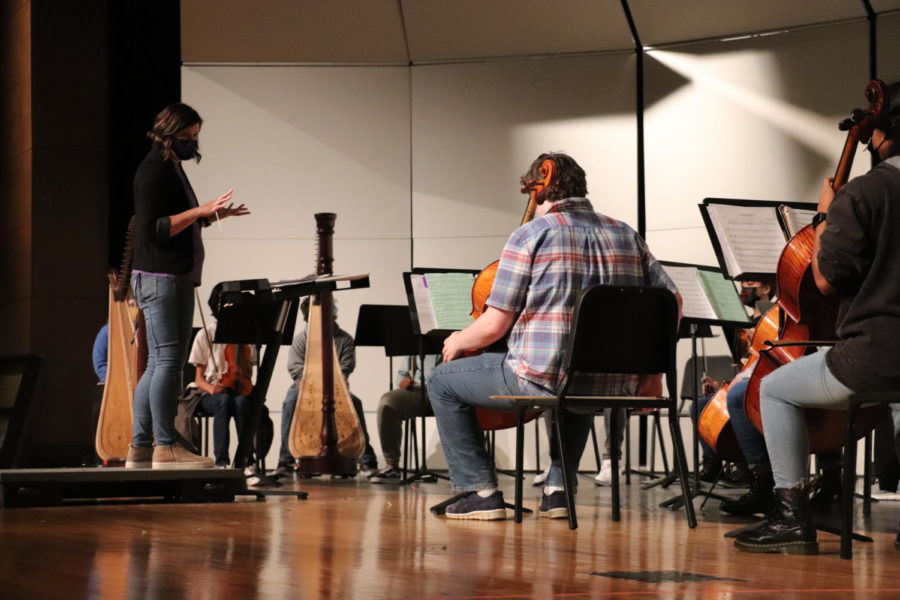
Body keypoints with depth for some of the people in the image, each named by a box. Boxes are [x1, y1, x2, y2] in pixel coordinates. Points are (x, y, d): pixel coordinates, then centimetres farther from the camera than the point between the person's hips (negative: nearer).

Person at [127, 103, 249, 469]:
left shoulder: (171, 169, 19)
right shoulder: (153, 171, -10)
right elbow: (154, 229, -17)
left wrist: (209, 216, 16)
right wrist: (199, 211, -23)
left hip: (176, 277, 10)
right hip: (159, 277, -10)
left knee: (159, 365, 8)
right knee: (167, 360, -11)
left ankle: (140, 448, 10)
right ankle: (165, 447, -11)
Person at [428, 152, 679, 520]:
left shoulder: (531, 235, -4)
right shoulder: (626, 236, 11)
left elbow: (494, 326, -5)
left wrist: (458, 342, 15)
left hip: (543, 379, -6)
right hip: (616, 387, 6)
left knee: (443, 382, 17)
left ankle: (482, 492, 12)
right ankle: (558, 488, 28)